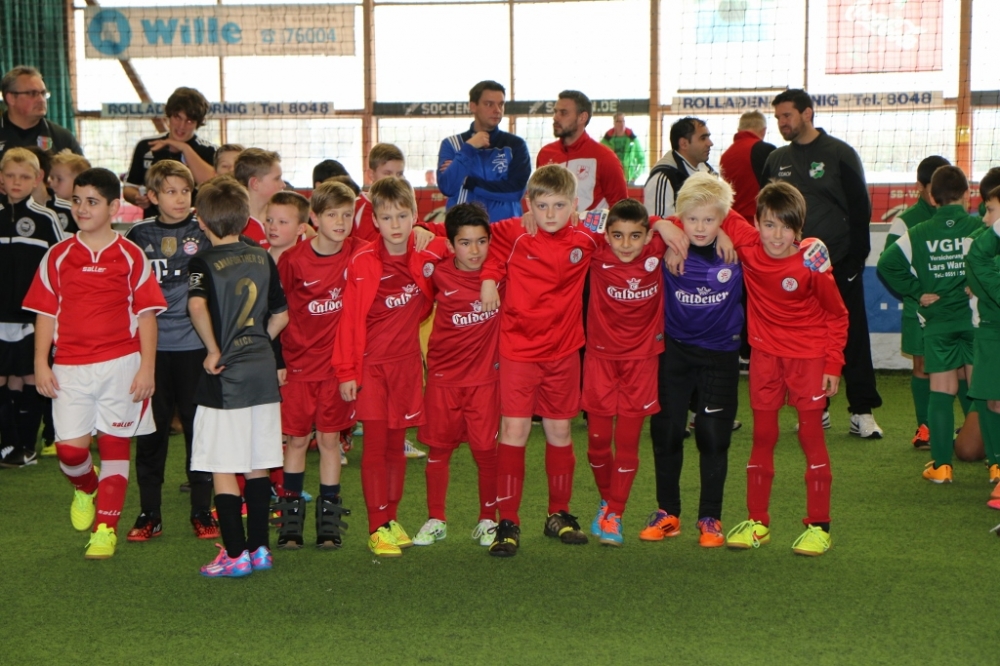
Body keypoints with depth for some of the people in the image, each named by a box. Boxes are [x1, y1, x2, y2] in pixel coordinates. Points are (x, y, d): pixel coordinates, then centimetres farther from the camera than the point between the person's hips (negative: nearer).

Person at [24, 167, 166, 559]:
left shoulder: (131, 257, 2)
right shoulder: (58, 257, 7)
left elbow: (146, 314, 1)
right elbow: (46, 312, 8)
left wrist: (147, 366, -6)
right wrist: (41, 363, 1)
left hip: (121, 364, -1)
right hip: (70, 367, 1)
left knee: (114, 445, 3)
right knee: (70, 447, -6)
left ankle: (106, 527, 13)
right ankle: (85, 488, 28)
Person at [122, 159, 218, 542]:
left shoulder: (204, 234, 4)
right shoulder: (139, 236, 6)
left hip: (194, 345, -1)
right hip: (151, 345, 1)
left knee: (198, 426, 3)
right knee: (151, 429, 4)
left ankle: (202, 512, 13)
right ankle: (149, 514, 13)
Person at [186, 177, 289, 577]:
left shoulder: (205, 261, -9)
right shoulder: (262, 258, 6)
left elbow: (197, 306, -28)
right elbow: (281, 315, 12)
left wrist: (213, 350, -17)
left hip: (225, 378, -5)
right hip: (263, 372, 5)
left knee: (222, 468, 2)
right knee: (258, 466, 13)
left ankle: (236, 554, 3)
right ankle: (259, 547, 19)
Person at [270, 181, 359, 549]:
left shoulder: (358, 254, -6)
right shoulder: (293, 259, -7)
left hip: (338, 362, 0)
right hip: (298, 362, 0)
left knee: (329, 438, 5)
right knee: (297, 439, 5)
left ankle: (329, 519, 13)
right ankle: (291, 517, 15)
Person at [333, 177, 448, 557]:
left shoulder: (427, 257, -2)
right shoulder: (363, 263, -10)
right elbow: (350, 319, -9)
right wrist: (346, 371, -10)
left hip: (408, 364, 3)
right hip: (371, 364, -3)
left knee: (397, 446, 10)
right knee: (375, 446, -3)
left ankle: (392, 520, 20)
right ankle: (377, 528, 1)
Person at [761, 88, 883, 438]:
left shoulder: (840, 154, -2)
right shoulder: (776, 161, 11)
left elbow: (860, 207, -3)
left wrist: (857, 257, -9)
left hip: (839, 264, -4)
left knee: (852, 337, -1)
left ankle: (862, 411, 4)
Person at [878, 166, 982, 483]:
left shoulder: (919, 233, 0)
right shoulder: (979, 227, -7)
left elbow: (886, 264, -3)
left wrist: (917, 292, 1)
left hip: (938, 323, 1)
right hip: (976, 319, -1)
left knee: (940, 393, 6)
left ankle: (940, 464, 4)